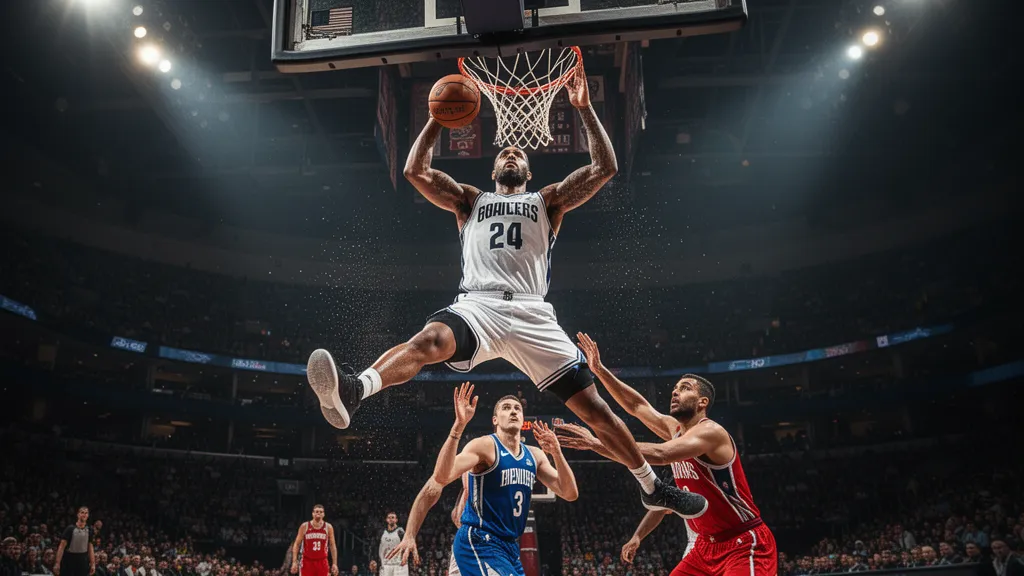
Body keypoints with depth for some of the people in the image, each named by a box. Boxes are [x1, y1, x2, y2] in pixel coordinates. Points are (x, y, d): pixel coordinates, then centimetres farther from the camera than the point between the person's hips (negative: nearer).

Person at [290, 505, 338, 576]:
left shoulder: (328, 527, 1)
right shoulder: (305, 526, -2)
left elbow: (332, 546, 4)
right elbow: (296, 544, 1)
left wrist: (334, 563, -2)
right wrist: (294, 562, -8)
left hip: (322, 562, 1)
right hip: (307, 562, -1)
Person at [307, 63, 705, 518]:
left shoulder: (548, 201, 24)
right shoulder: (470, 200, 27)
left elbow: (605, 168, 13)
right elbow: (415, 172, 17)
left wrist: (584, 109, 9)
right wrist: (439, 118, 14)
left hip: (531, 314, 1)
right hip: (476, 306, 0)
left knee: (591, 405, -4)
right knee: (430, 341, -36)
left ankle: (652, 488, 10)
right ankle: (351, 391, -58)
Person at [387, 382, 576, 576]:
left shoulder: (535, 455, 10)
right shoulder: (485, 446, -12)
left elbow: (570, 494, 5)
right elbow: (441, 478, -27)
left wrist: (556, 452, -9)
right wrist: (459, 426, -40)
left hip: (510, 546, 8)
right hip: (479, 543, -8)